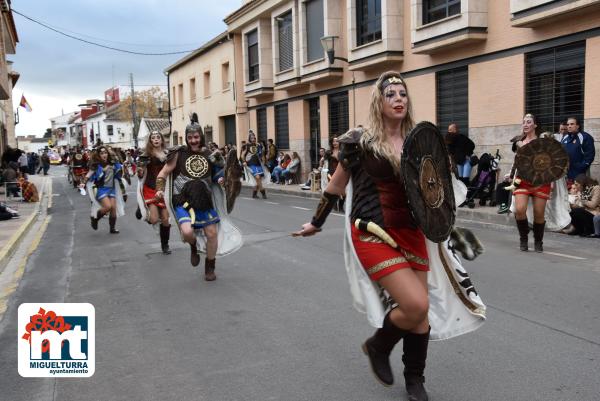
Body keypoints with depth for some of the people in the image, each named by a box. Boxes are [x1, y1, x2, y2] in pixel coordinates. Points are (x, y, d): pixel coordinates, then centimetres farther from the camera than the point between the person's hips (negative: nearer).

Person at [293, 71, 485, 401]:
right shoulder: (360, 141, -6)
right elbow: (336, 185, 5)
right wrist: (316, 223, 12)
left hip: (412, 233, 5)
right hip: (373, 234, -5)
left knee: (421, 310, 6)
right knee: (416, 305, -16)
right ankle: (378, 346, 15)